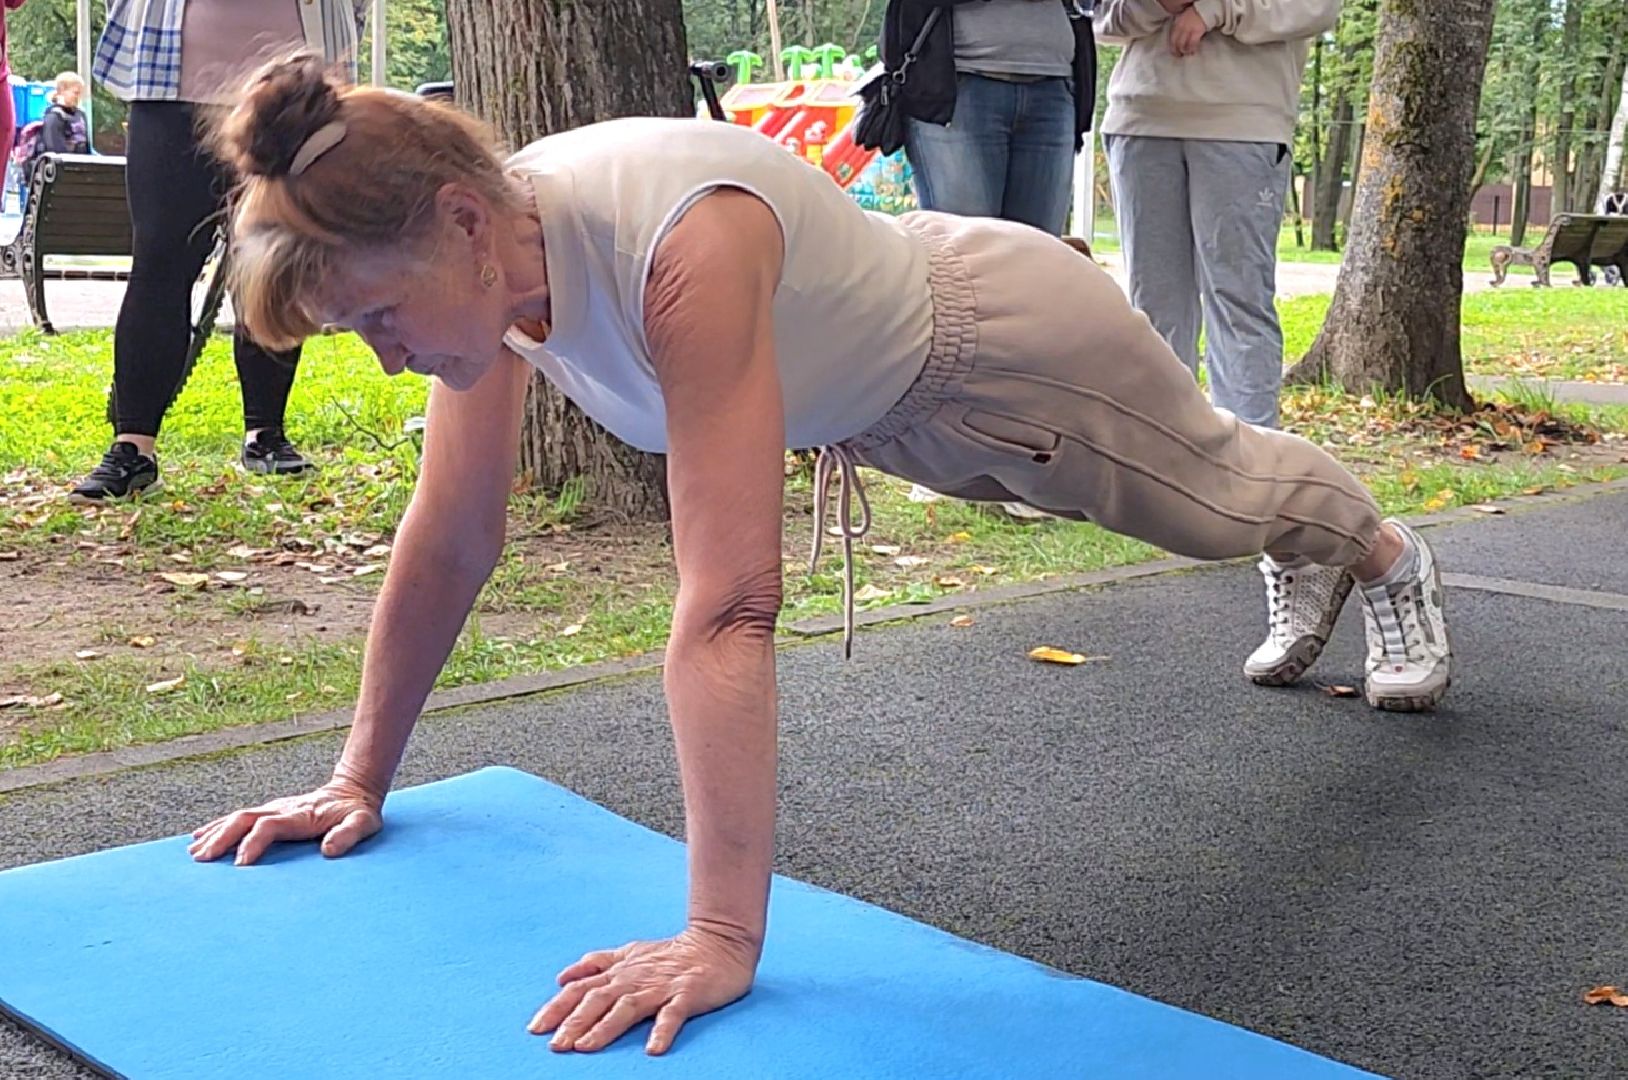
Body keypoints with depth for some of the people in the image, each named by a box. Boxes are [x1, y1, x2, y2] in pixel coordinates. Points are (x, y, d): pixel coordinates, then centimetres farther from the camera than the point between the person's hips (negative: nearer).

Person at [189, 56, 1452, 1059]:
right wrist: (359, 780, -11)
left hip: (1002, 344, -6)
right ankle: (1305, 571, 69)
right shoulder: (480, 255, -24)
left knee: (1215, 489, 25)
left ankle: (1393, 560, 61)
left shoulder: (685, 244, -48)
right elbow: (450, 548, -15)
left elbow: (729, 608, -53)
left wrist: (723, 939, -53)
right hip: (882, 408, 6)